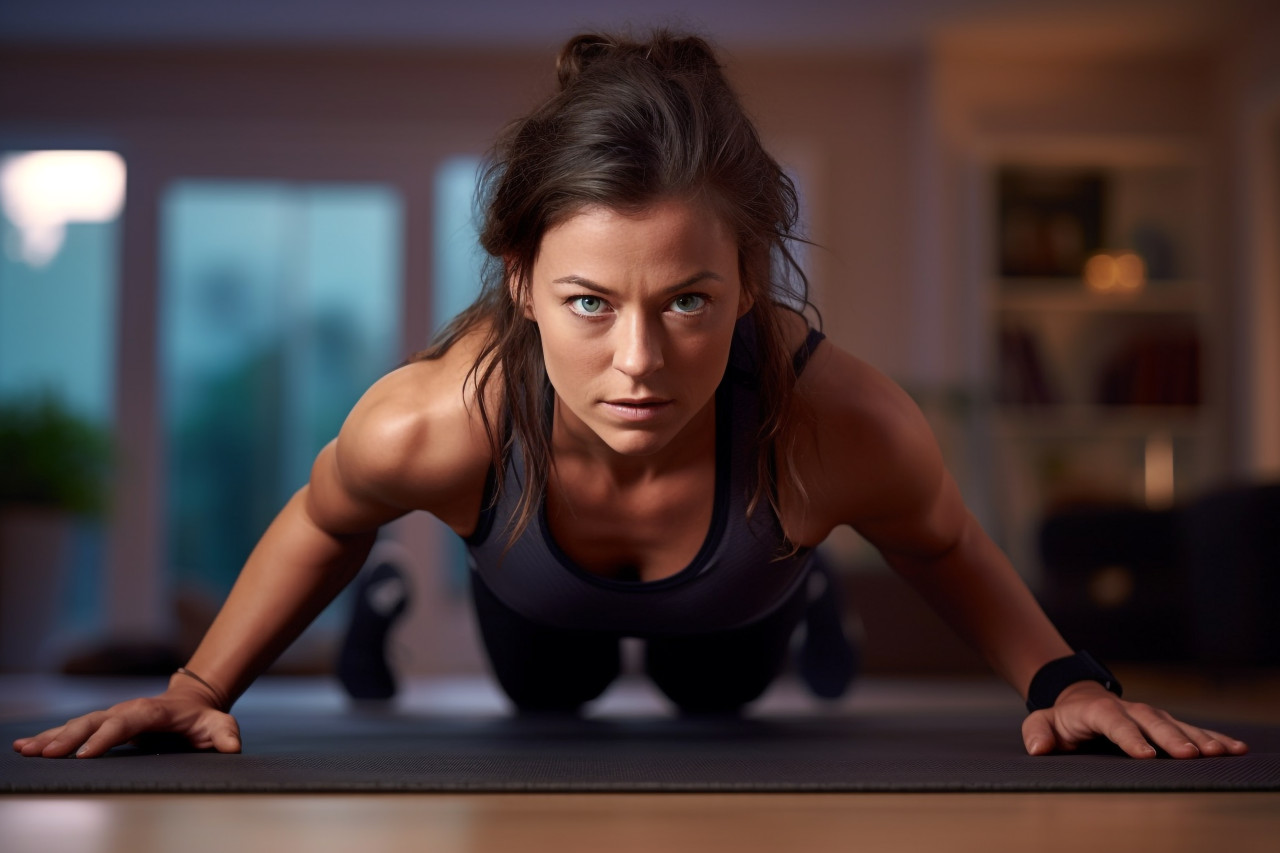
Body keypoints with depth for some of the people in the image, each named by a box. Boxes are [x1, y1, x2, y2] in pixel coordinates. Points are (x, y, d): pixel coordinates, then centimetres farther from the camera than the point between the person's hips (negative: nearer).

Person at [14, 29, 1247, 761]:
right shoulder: (430, 425, -48)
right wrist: (199, 688, -19)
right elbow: (324, 523, -19)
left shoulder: (843, 427, -49)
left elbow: (940, 544, -21)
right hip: (536, 598, 0)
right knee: (547, 697, 37)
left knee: (720, 694, 38)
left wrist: (1061, 679, -30)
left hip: (733, 603, 0)